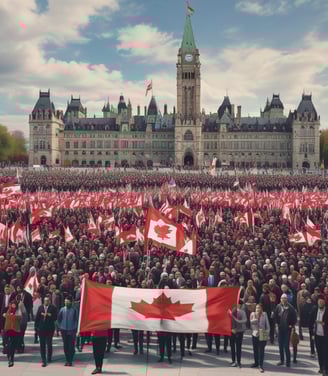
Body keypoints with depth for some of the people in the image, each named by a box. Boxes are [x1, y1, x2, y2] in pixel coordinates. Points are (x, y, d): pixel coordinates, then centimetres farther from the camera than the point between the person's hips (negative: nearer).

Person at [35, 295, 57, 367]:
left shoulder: (53, 308, -3)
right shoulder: (40, 307, 5)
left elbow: (55, 318, -6)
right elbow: (37, 318, 5)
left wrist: (49, 316, -21)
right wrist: (36, 327, 0)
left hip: (49, 329, -2)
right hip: (41, 329, 2)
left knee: (49, 344, 8)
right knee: (42, 344, 2)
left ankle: (49, 358, 26)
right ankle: (43, 360, 7)